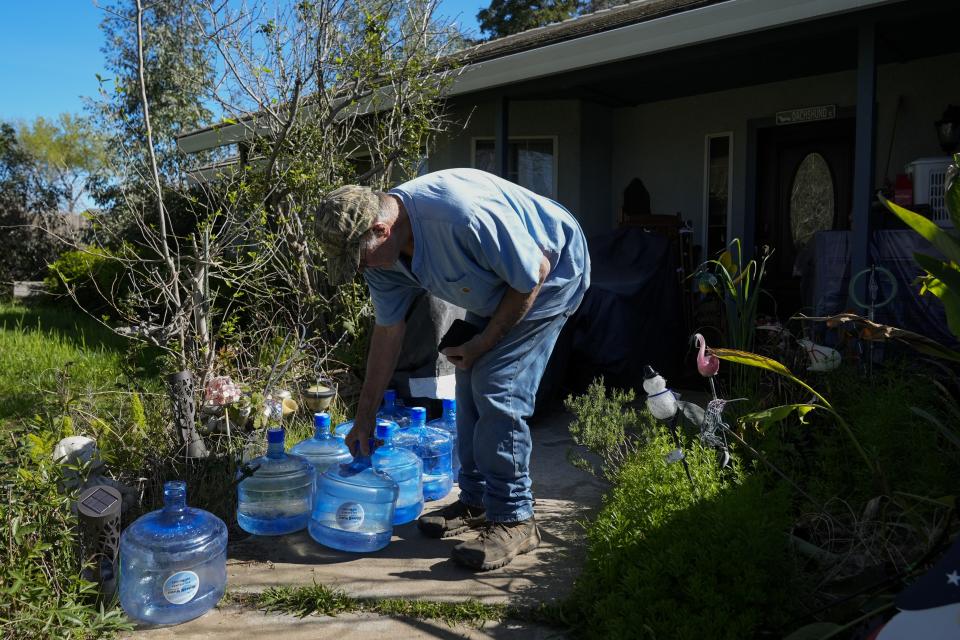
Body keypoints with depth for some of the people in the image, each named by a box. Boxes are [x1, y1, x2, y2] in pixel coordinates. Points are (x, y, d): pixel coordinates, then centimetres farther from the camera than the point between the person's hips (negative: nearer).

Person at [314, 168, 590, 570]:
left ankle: (513, 520, -5)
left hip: (550, 271, -8)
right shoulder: (381, 249, -10)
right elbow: (388, 330, 0)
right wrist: (364, 418, 3)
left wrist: (484, 343, -16)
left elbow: (533, 274, -26)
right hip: (496, 287, 9)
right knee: (470, 382, 8)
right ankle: (476, 502, 21)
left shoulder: (463, 215, -38)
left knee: (497, 388, -16)